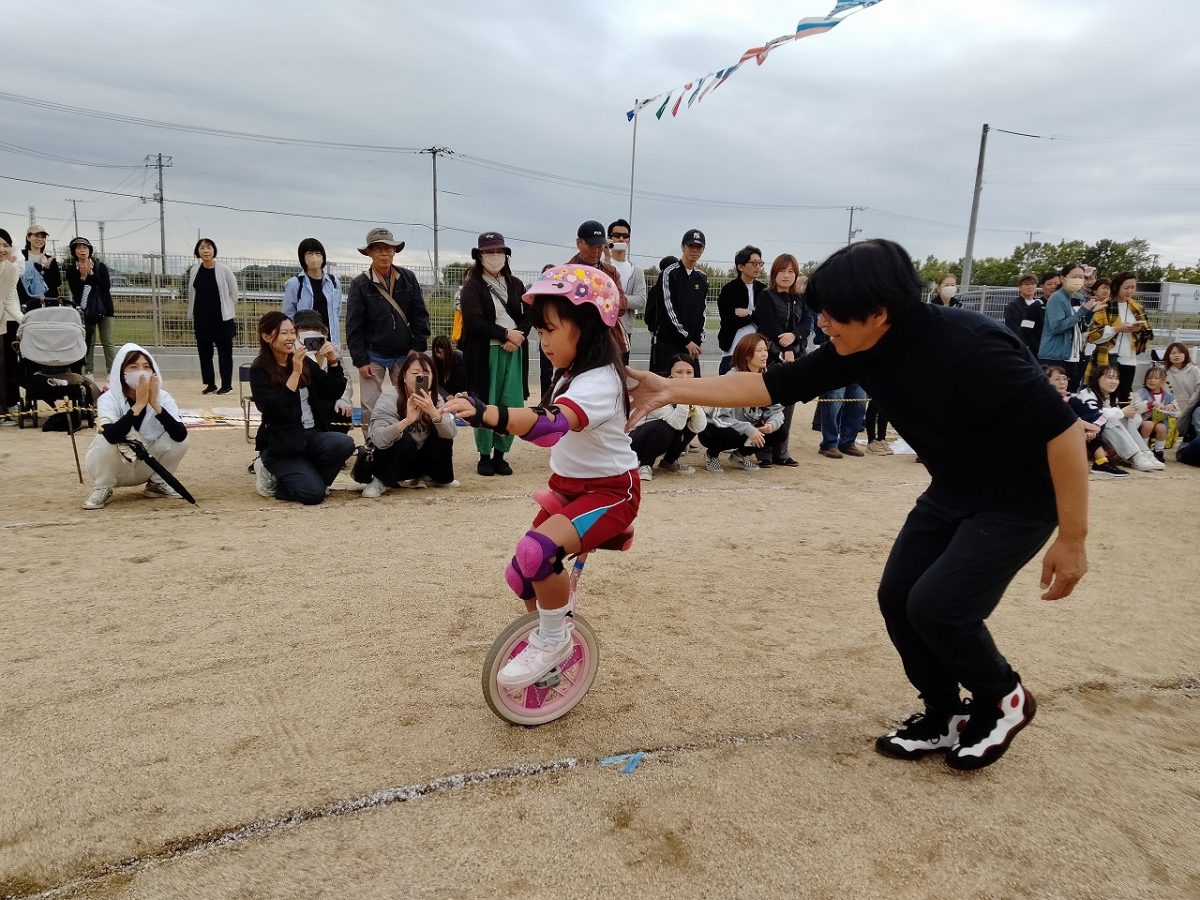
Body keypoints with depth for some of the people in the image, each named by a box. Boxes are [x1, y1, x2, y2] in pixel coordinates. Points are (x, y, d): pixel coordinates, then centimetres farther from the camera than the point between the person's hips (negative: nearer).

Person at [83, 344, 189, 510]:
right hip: (115, 469, -2)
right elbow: (112, 436, -41)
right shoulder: (109, 399, -21)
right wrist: (139, 404, -42)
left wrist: (154, 404, -37)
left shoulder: (163, 397, -14)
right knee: (105, 440, -32)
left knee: (179, 438, -21)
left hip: (145, 468, 2)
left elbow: (180, 434, -31)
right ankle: (102, 489, -6)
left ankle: (157, 483, 3)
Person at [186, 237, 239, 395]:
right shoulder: (195, 271, 4)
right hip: (201, 318, 4)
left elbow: (234, 293, 1)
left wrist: (225, 308, 7)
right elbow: (191, 294, 14)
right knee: (204, 352, 8)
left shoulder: (223, 270, -8)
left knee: (224, 352, 0)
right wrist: (192, 313, 14)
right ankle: (210, 384, 19)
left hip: (222, 318, -4)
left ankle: (227, 385, 9)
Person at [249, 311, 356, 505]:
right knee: (313, 494, -22)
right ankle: (274, 478, 9)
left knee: (345, 444, -27)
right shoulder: (259, 370, -7)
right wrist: (295, 372, -23)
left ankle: (307, 477, 0)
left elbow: (335, 393, 6)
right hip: (280, 443, -5)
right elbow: (274, 409, -21)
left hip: (312, 434, 5)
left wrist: (333, 362, -9)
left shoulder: (305, 362, 9)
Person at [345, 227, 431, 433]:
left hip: (404, 355, 2)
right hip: (373, 356, -2)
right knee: (369, 408, -1)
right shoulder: (360, 285, -4)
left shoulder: (408, 278, 2)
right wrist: (360, 361, -8)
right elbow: (354, 327, -4)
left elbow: (420, 316, 4)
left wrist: (418, 349, -3)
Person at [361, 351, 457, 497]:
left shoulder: (435, 400, -7)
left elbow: (450, 433, -22)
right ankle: (380, 481, -9)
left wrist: (432, 411, -41)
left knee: (441, 432, -16)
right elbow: (377, 439, -34)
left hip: (421, 460, 5)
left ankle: (438, 477, 9)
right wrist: (407, 420, -48)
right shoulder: (388, 400, -20)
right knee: (403, 438, -31)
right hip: (391, 464, -5)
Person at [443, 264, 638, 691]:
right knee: (521, 575, 7)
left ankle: (552, 639, -7)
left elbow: (553, 424, -47)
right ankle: (549, 640, 33)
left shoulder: (598, 383, -26)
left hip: (611, 491, -10)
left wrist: (486, 413, -60)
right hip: (570, 485, 10)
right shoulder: (573, 374, 8)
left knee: (537, 550, -32)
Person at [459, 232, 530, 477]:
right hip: (484, 353, -3)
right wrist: (505, 334, -12)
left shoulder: (516, 284, 14)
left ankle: (500, 454, 11)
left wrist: (517, 336, -9)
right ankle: (484, 456, 11)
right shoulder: (472, 287, 0)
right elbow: (475, 322, -11)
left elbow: (528, 316, 10)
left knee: (512, 406, -2)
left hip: (514, 352, 4)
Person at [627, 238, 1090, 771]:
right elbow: (774, 385, -8)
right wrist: (673, 391, -13)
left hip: (1019, 497, -7)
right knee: (898, 598, 0)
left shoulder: (969, 347, -33)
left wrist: (1072, 541, -23)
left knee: (936, 604, -16)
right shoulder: (859, 351, -12)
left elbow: (1061, 428, -28)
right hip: (952, 491, 7)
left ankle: (1003, 699, 14)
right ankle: (945, 718, 23)